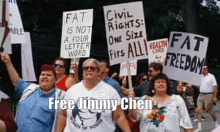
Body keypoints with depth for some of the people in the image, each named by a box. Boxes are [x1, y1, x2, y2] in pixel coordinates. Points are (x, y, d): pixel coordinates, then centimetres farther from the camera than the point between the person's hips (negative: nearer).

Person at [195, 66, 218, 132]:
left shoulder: (211, 76, -3)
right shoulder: (201, 77, 11)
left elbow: (215, 87, -6)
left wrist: (214, 97, -11)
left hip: (208, 95, -5)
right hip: (201, 95, 5)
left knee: (210, 111, 1)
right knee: (198, 110, -5)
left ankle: (216, 123, 27)